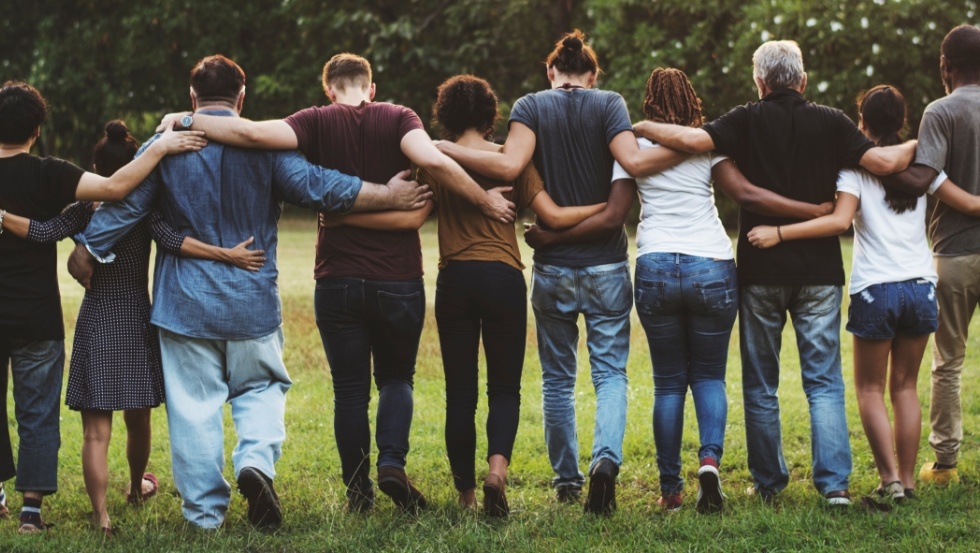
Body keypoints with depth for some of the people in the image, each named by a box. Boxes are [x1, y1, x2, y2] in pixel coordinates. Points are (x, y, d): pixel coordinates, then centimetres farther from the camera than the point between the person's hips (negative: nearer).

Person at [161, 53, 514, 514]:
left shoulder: (318, 123, -1)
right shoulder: (398, 118, -2)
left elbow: (252, 133, -17)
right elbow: (432, 160, -21)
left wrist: (187, 122, -6)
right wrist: (485, 200, -11)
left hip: (337, 281, 0)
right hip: (399, 280, 0)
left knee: (349, 389, 12)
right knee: (396, 378, 16)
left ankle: (358, 491, 13)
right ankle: (392, 462, -5)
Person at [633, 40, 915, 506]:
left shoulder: (749, 121, -3)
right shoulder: (830, 123, 1)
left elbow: (693, 139, -18)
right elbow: (885, 162, -6)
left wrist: (641, 127, -3)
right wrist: (918, 145, 13)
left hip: (762, 272, -1)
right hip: (819, 271, 1)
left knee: (761, 384, 10)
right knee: (824, 382, 4)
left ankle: (768, 482, 13)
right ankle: (834, 482, -5)